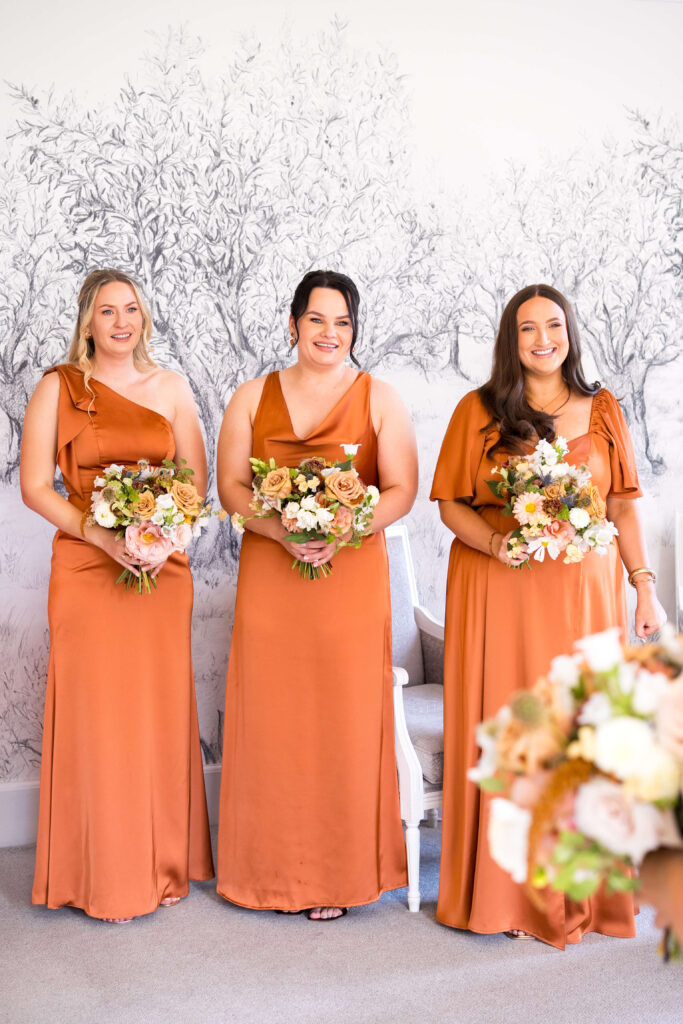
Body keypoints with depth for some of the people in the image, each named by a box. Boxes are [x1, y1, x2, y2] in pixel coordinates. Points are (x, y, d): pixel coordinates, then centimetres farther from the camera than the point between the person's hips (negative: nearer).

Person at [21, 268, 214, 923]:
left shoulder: (170, 388, 9)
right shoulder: (58, 388, 1)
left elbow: (198, 477, 9)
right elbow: (34, 486, -3)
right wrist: (101, 535, -17)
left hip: (163, 569, 3)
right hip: (87, 570, -2)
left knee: (162, 713, 7)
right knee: (97, 715, 1)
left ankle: (164, 863, 21)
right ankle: (105, 876, 13)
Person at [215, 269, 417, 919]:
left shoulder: (379, 399, 6)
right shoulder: (252, 398, 10)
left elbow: (401, 490, 0)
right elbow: (230, 487, 4)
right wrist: (282, 530, -14)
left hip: (352, 573, -1)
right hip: (269, 573, 2)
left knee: (345, 717, 1)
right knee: (272, 717, 3)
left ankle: (339, 874, 14)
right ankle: (276, 869, 18)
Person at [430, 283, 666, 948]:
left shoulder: (602, 410, 10)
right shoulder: (477, 410, 4)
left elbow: (624, 507, 10)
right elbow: (451, 504, 3)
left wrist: (645, 587, 4)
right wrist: (495, 541, -15)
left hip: (583, 589, 2)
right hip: (496, 591, -1)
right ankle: (506, 891, 13)